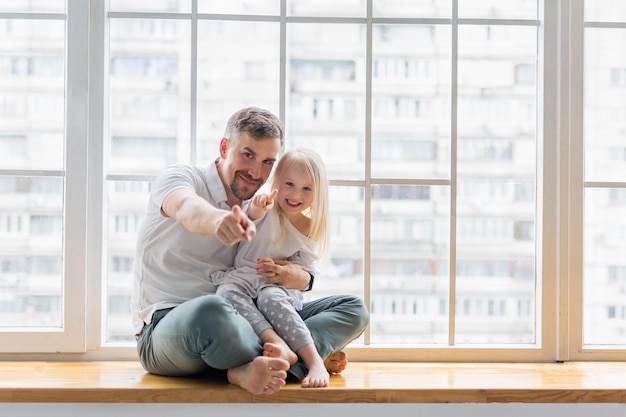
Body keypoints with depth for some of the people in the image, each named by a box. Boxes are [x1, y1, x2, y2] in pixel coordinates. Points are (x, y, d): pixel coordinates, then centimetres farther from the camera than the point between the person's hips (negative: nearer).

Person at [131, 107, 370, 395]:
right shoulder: (179, 177, -3)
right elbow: (187, 209, -28)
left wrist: (300, 278, -13)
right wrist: (217, 220, -53)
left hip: (240, 323, 7)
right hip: (167, 326, -6)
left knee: (353, 308, -5)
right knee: (211, 309, -43)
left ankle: (258, 368, -30)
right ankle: (313, 355, -20)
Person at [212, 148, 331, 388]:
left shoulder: (312, 229, 5)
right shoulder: (268, 209, -2)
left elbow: (304, 270, 8)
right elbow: (251, 217, -25)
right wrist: (256, 209, -49)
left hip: (278, 286, 0)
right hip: (241, 280, 0)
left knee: (270, 298, -36)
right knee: (227, 292, -35)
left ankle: (315, 362, -43)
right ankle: (279, 345, -50)